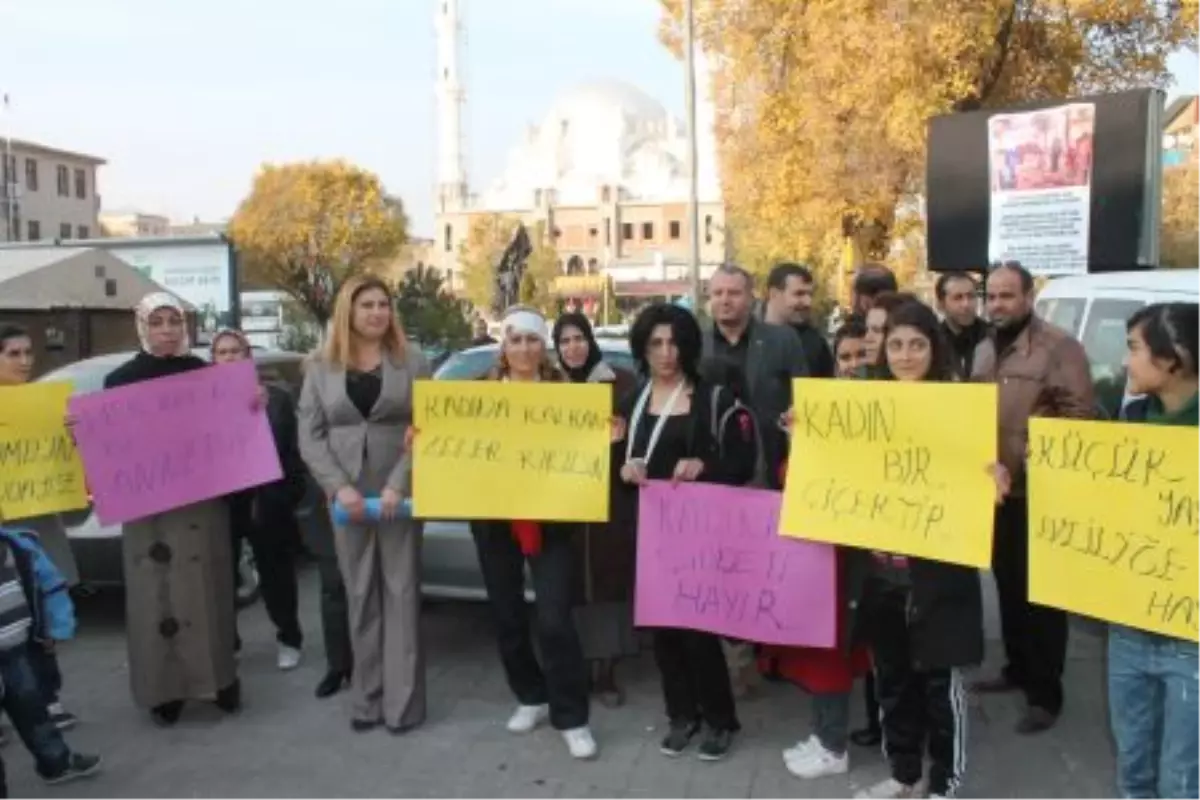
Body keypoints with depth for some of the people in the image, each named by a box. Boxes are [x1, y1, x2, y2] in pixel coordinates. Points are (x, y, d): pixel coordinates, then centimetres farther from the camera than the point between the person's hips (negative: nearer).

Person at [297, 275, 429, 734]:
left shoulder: (412, 363, 3)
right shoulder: (321, 368, 7)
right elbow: (309, 437, 2)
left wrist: (398, 485, -14)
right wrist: (339, 487, -11)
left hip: (400, 495, -1)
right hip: (346, 498, 2)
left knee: (401, 594, 0)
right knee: (361, 598, 7)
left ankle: (403, 701, 6)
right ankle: (367, 699, 16)